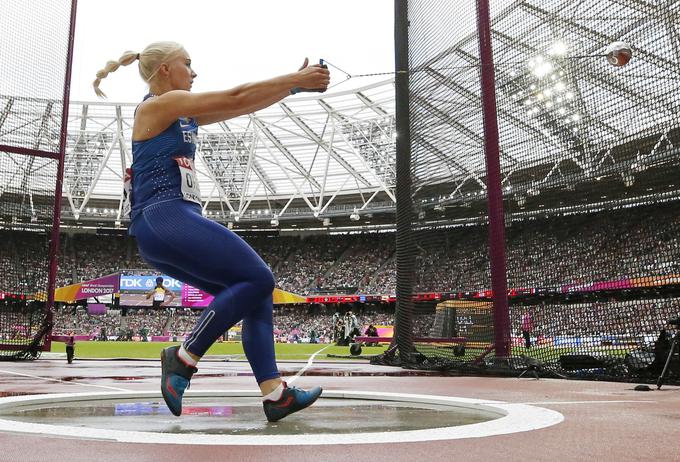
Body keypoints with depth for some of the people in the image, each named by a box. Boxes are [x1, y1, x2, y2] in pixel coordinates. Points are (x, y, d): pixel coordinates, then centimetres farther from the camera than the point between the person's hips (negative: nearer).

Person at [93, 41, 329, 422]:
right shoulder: (159, 104, -2)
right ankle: (184, 359, -7)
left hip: (170, 227, 10)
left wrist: (294, 85, 17)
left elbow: (242, 106, 22)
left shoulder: (181, 115, 24)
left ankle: (274, 393, -2)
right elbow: (235, 98, -7)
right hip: (165, 219, -10)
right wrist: (296, 80, -1)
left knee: (254, 293, 3)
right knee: (258, 279, -15)